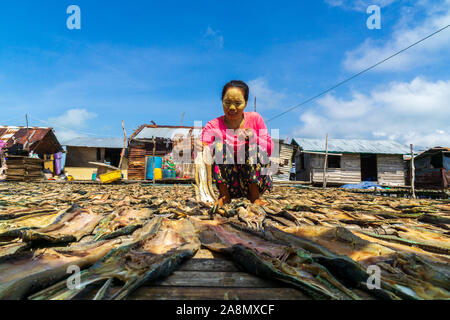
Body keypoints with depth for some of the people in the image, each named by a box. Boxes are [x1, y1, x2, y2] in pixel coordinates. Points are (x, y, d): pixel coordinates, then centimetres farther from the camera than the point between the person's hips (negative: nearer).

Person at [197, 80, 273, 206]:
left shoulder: (255, 119, 0)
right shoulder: (212, 126, -4)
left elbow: (270, 148, -5)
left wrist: (253, 138, -25)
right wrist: (200, 150, -42)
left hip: (253, 177, 1)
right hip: (227, 180, 0)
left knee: (255, 146, -23)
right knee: (218, 144, -21)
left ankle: (254, 194, -11)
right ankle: (224, 194, -11)